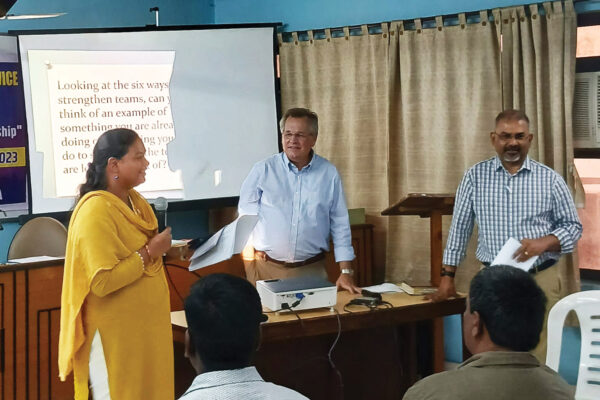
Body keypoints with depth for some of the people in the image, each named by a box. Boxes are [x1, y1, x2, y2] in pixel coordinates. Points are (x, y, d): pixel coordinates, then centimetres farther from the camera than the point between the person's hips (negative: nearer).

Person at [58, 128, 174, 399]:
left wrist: (161, 249, 5)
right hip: (115, 332, -8)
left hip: (144, 325, 8)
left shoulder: (134, 201, 8)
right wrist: (149, 252, -21)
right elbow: (103, 282, -26)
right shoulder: (95, 211, -20)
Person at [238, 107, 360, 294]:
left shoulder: (328, 173, 3)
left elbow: (340, 225, 5)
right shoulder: (263, 170, 1)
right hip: (266, 267, 0)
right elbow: (246, 213, 8)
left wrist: (346, 272, 1)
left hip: (311, 269, 1)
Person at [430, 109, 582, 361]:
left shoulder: (550, 180, 3)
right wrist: (448, 276, 5)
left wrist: (544, 243, -13)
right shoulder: (475, 177, 5)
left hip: (540, 281, 0)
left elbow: (572, 226, 6)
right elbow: (460, 228, 8)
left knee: (540, 359, -1)